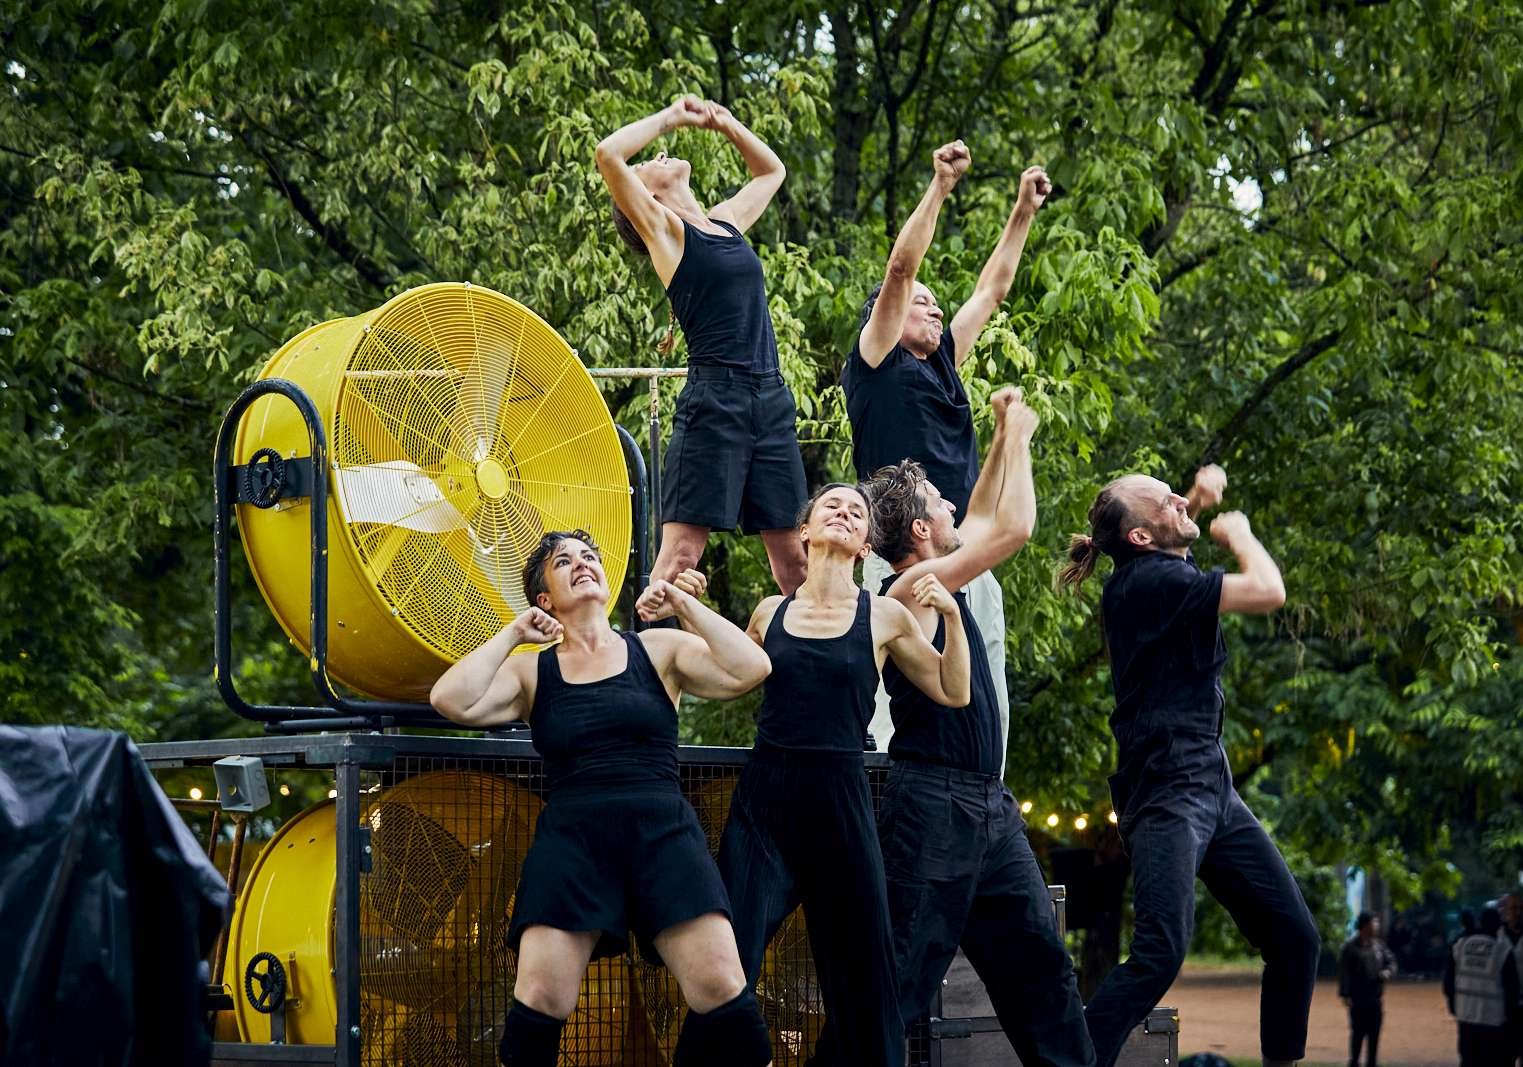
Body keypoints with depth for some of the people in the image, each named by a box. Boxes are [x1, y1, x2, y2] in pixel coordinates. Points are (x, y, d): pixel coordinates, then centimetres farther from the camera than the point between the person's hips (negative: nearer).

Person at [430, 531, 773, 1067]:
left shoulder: (660, 649, 12)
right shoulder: (531, 671, 12)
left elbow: (751, 669, -2)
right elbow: (451, 701, -4)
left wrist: (685, 605, 0)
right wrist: (512, 634, 2)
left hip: (662, 831, 0)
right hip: (572, 838, 0)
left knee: (722, 990, -16)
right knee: (540, 1000, -16)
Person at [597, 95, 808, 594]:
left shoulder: (727, 222, 20)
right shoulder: (663, 228, 3)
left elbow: (772, 170, 39)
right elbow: (608, 153, -11)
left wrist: (726, 124, 27)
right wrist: (671, 118, 3)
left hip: (772, 399, 6)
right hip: (713, 398, -6)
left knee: (795, 557, 6)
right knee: (681, 550, -10)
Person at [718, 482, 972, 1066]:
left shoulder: (885, 617, 4)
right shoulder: (771, 613, 9)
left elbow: (953, 693, 8)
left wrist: (952, 615, -4)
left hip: (841, 803, -1)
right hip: (762, 801, 1)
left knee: (862, 969, 3)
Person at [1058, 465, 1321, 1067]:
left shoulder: (1149, 576, 14)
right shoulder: (1151, 580, -14)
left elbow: (1175, 537, 41)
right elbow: (1268, 592, -20)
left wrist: (1198, 502, 20)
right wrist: (1239, 533, -1)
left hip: (1210, 787, 10)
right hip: (1167, 789, -10)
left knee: (1296, 939, 8)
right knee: (1161, 954, -24)